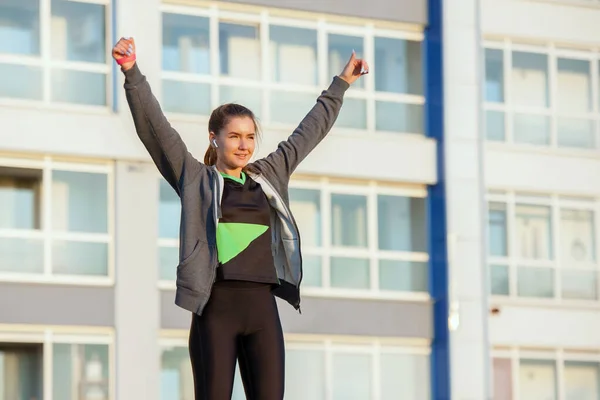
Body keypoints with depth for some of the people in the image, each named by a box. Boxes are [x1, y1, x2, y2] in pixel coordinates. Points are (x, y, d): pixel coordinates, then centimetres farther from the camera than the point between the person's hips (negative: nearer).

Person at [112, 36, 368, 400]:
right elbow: (154, 127, -4)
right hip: (216, 306, -4)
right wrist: (132, 74, -15)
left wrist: (341, 84, 34)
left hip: (262, 306, 4)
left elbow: (311, 131, 27)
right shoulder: (195, 179, 5)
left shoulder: (269, 176, 16)